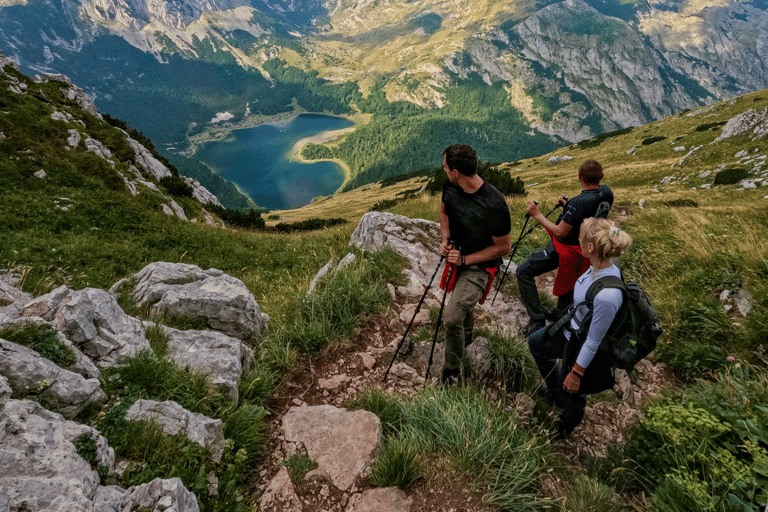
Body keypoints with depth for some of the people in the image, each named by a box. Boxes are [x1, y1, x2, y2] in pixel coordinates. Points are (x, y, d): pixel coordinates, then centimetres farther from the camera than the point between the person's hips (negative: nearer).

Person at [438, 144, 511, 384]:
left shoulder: (494, 205, -31)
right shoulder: (450, 186, -11)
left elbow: (503, 247, -19)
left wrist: (465, 259, -22)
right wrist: (445, 240, -7)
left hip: (478, 266, -7)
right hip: (456, 257, 7)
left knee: (453, 316, -18)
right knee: (462, 305, 28)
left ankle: (454, 373, 4)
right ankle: (467, 334, 60)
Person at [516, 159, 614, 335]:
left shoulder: (579, 203, -33)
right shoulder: (607, 192, -7)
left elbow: (560, 233, -27)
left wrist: (537, 215, -18)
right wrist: (567, 206, 7)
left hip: (565, 248, -9)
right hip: (585, 250, 9)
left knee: (524, 272, -1)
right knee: (567, 279, 33)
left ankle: (537, 321, 0)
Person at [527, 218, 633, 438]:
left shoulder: (606, 296, -42)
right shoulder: (599, 267, -16)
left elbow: (593, 342, -28)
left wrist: (576, 373, -15)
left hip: (580, 347, -8)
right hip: (571, 329, 8)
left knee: (570, 392, 19)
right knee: (535, 343, 29)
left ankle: (568, 424, 54)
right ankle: (554, 390, 49)